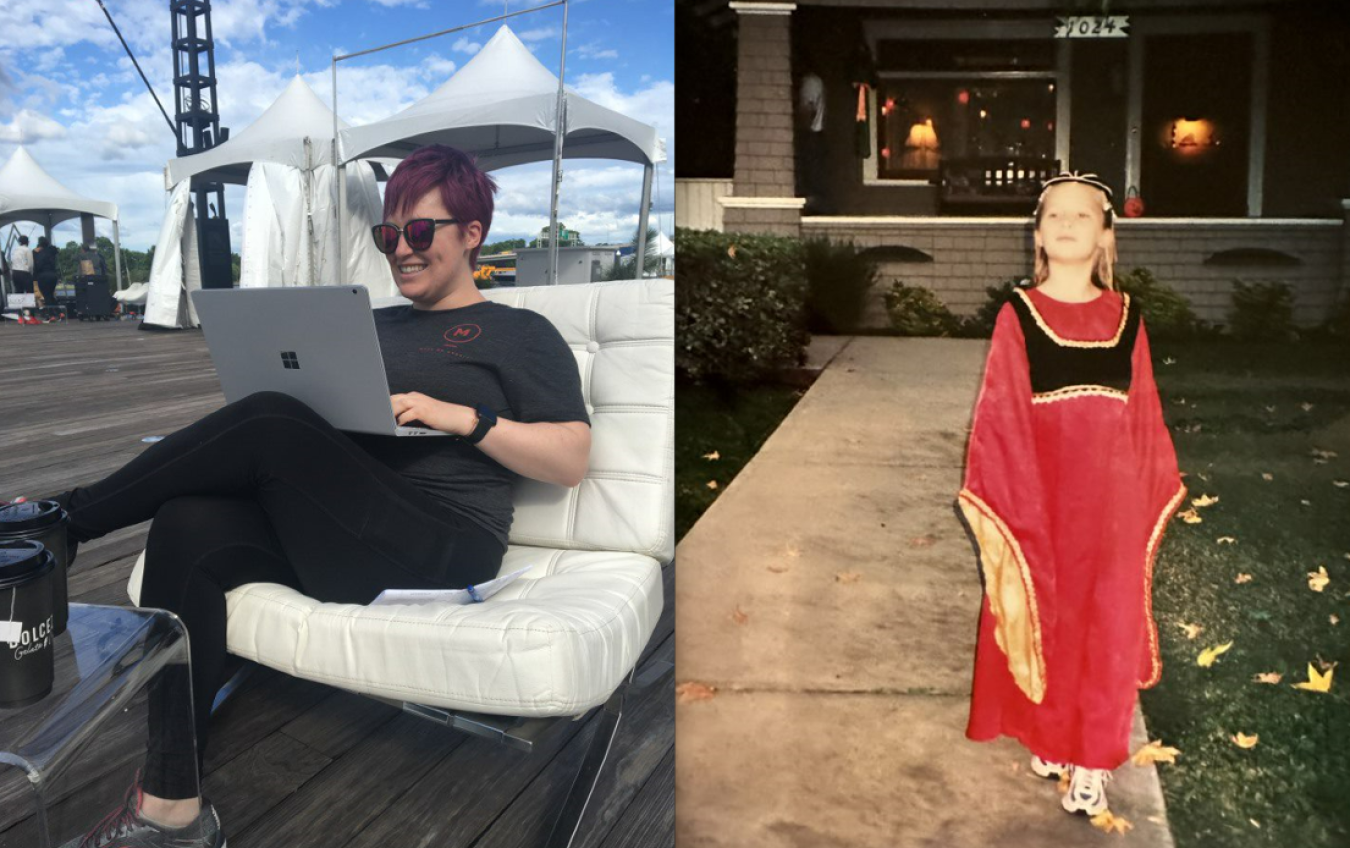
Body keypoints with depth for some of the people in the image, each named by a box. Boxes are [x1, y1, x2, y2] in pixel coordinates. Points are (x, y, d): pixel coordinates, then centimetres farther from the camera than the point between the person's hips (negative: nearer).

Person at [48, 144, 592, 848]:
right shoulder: (372, 325, 28)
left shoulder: (520, 334, 10)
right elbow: (319, 419, 27)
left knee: (268, 424, -24)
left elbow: (571, 459, 0)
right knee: (187, 525, -23)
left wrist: (464, 417, -11)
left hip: (442, 548, -6)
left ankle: (66, 517, -7)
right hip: (329, 544, 6)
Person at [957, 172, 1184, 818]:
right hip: (1039, 498, -2)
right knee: (1043, 620, 12)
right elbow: (999, 417, -6)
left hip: (1110, 502, 2)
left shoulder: (1125, 316, 2)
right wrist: (1003, 503, -10)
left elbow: (1144, 414, 7)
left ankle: (1092, 760, 22)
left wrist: (1156, 493, 8)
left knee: (1106, 627, 7)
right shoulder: (1018, 315, -5)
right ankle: (1047, 735, 33)